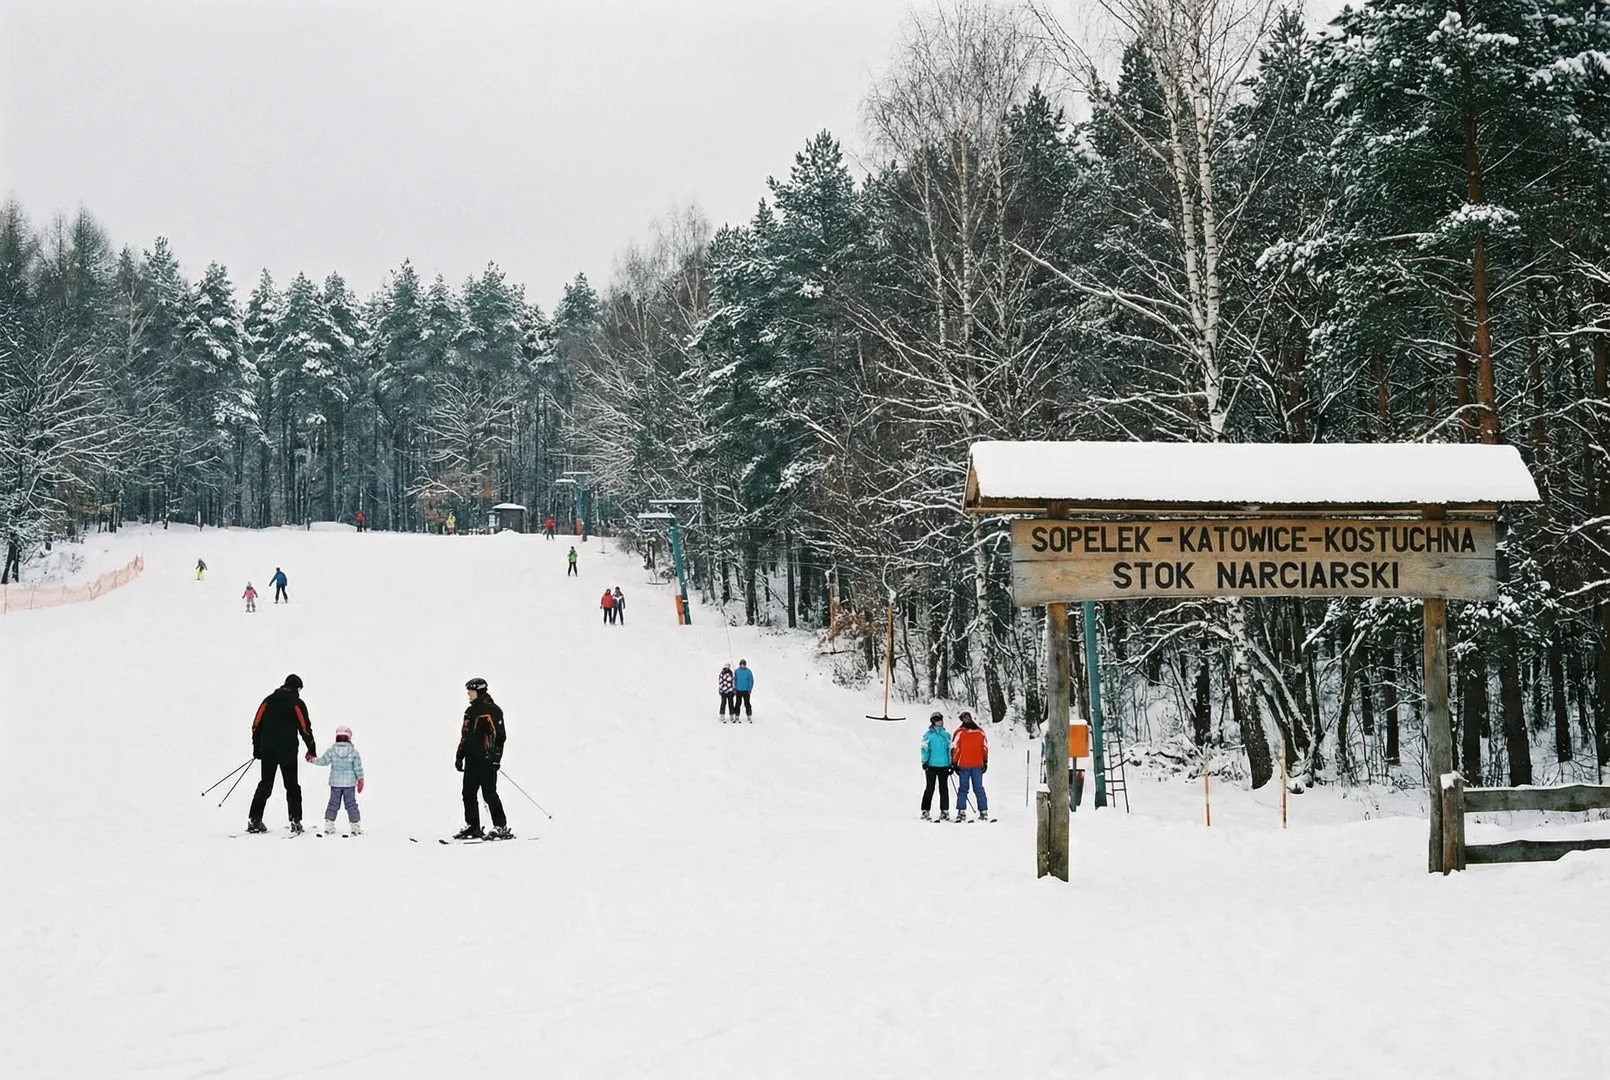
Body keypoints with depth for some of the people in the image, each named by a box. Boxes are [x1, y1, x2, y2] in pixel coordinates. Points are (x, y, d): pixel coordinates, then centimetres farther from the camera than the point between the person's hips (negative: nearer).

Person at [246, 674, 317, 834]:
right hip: (288, 753, -4)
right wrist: (312, 751, 1)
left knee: (265, 785, 11)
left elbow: (256, 726, 7)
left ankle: (254, 820, 6)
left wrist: (256, 749, 15)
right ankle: (295, 821, -4)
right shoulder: (297, 703, -4)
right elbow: (305, 728, -8)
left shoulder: (268, 701, 8)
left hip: (267, 752, 4)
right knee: (292, 787, 4)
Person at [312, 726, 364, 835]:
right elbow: (358, 767, -5)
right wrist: (360, 780, 4)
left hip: (335, 783, 1)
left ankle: (328, 824, 7)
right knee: (351, 804, 5)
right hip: (349, 783, -1)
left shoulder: (331, 751, -6)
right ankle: (355, 825, 2)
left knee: (333, 803, 10)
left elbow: (323, 761, -5)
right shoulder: (354, 752, -7)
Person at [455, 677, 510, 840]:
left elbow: (499, 735, -14)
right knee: (468, 793, 7)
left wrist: (495, 757, -19)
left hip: (486, 760, -9)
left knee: (489, 793, -10)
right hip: (472, 759, 9)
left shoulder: (491, 710, -9)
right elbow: (464, 736, 24)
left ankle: (501, 827, -6)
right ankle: (472, 827, 14)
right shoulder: (470, 712, 18)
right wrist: (459, 756, 19)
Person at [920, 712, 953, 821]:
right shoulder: (928, 734, 3)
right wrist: (924, 761, -11)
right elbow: (924, 749, 0)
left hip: (944, 765, 3)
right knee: (930, 788, -2)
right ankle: (925, 811, 3)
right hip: (931, 765, -3)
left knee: (944, 788, 4)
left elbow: (949, 750, 17)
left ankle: (944, 811, 9)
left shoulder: (946, 735, 14)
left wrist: (951, 764, 13)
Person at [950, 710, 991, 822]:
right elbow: (985, 748, 7)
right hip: (978, 765, 2)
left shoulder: (959, 732, -6)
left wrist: (954, 763, 2)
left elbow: (954, 749, -5)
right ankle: (984, 812, 2)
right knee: (979, 789, 7)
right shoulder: (980, 731, 3)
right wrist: (985, 762, 15)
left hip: (964, 765, -2)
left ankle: (961, 812, -5)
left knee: (963, 789, 3)